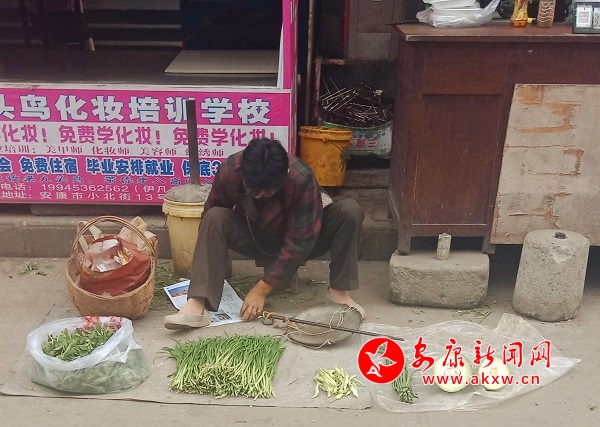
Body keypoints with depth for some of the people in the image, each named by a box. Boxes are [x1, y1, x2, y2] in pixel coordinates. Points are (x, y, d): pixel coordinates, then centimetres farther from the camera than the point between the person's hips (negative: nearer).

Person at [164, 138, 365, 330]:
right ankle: (197, 304, -33)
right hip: (256, 240, 2)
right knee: (215, 217, -28)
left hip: (301, 239, -1)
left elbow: (298, 243, -28)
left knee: (349, 210, -28)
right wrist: (216, 263, -12)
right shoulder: (229, 171, -26)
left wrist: (262, 289, -26)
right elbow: (210, 215, -7)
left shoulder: (303, 179, -34)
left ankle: (338, 291, -17)